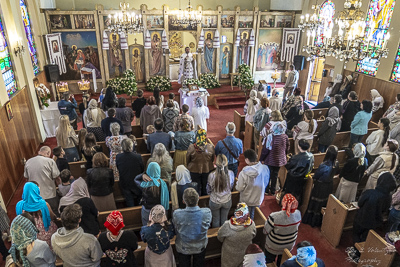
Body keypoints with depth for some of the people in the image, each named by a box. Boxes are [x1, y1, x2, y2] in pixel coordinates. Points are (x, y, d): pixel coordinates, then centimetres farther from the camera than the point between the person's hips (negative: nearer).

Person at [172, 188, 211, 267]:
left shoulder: (177, 214, -33)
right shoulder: (207, 212, -31)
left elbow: (175, 231, -15)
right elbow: (207, 226, -11)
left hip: (183, 248, -1)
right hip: (200, 247, 1)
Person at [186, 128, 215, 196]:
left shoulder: (191, 147, -21)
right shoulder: (210, 147, -17)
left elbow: (187, 160, -6)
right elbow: (213, 159, 0)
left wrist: (189, 166, 14)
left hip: (194, 170, -1)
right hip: (207, 170, 2)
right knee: (205, 187, 21)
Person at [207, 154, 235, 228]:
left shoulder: (211, 175, -30)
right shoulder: (231, 173, -25)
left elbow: (209, 190, -12)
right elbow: (231, 187, -5)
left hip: (215, 201, -1)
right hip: (227, 201, 2)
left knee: (216, 220, 24)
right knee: (224, 219, 26)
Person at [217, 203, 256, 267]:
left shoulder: (227, 225, -36)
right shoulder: (252, 225, -30)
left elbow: (220, 237, -16)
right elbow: (253, 235, -7)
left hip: (230, 254, -2)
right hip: (245, 253, 2)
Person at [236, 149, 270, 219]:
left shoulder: (243, 173, -33)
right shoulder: (265, 169, -22)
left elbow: (239, 188, -19)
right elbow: (266, 183, -4)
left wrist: (237, 181, 0)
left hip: (246, 201, -3)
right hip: (258, 199, 3)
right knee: (255, 217, 28)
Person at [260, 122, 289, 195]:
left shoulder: (270, 137, -23)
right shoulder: (285, 137, -9)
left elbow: (266, 149, -18)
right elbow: (287, 147, 5)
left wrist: (261, 158, -5)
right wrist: (284, 155, 23)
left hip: (270, 160, -4)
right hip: (280, 159, 4)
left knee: (268, 175, 14)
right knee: (275, 175, 18)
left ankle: (266, 189, 28)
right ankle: (273, 190, 30)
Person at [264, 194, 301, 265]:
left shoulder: (274, 217, -38)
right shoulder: (298, 214, -22)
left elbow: (265, 231, -23)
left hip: (273, 247, -4)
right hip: (289, 245, 4)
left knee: (269, 262, 25)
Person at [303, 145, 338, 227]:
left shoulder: (323, 166, -33)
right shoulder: (336, 164, -15)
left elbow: (315, 177, -19)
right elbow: (334, 174, 4)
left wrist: (313, 177, 2)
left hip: (320, 186, -5)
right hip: (329, 186, 5)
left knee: (315, 202, 15)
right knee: (324, 202, 23)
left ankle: (311, 220, 32)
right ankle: (320, 221, 41)